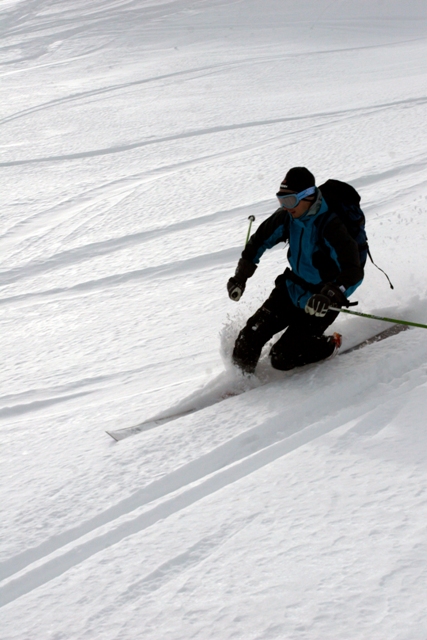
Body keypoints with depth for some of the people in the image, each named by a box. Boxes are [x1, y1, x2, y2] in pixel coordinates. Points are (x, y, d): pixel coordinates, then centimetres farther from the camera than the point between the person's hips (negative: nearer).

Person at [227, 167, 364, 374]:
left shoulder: (330, 226, -29)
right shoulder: (287, 217, -9)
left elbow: (354, 272, -37)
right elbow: (259, 240, 9)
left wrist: (331, 296, -53)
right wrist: (240, 276, 6)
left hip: (319, 304, -6)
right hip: (290, 290, 6)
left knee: (281, 358, -7)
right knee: (251, 335, -3)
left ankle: (329, 345, 17)